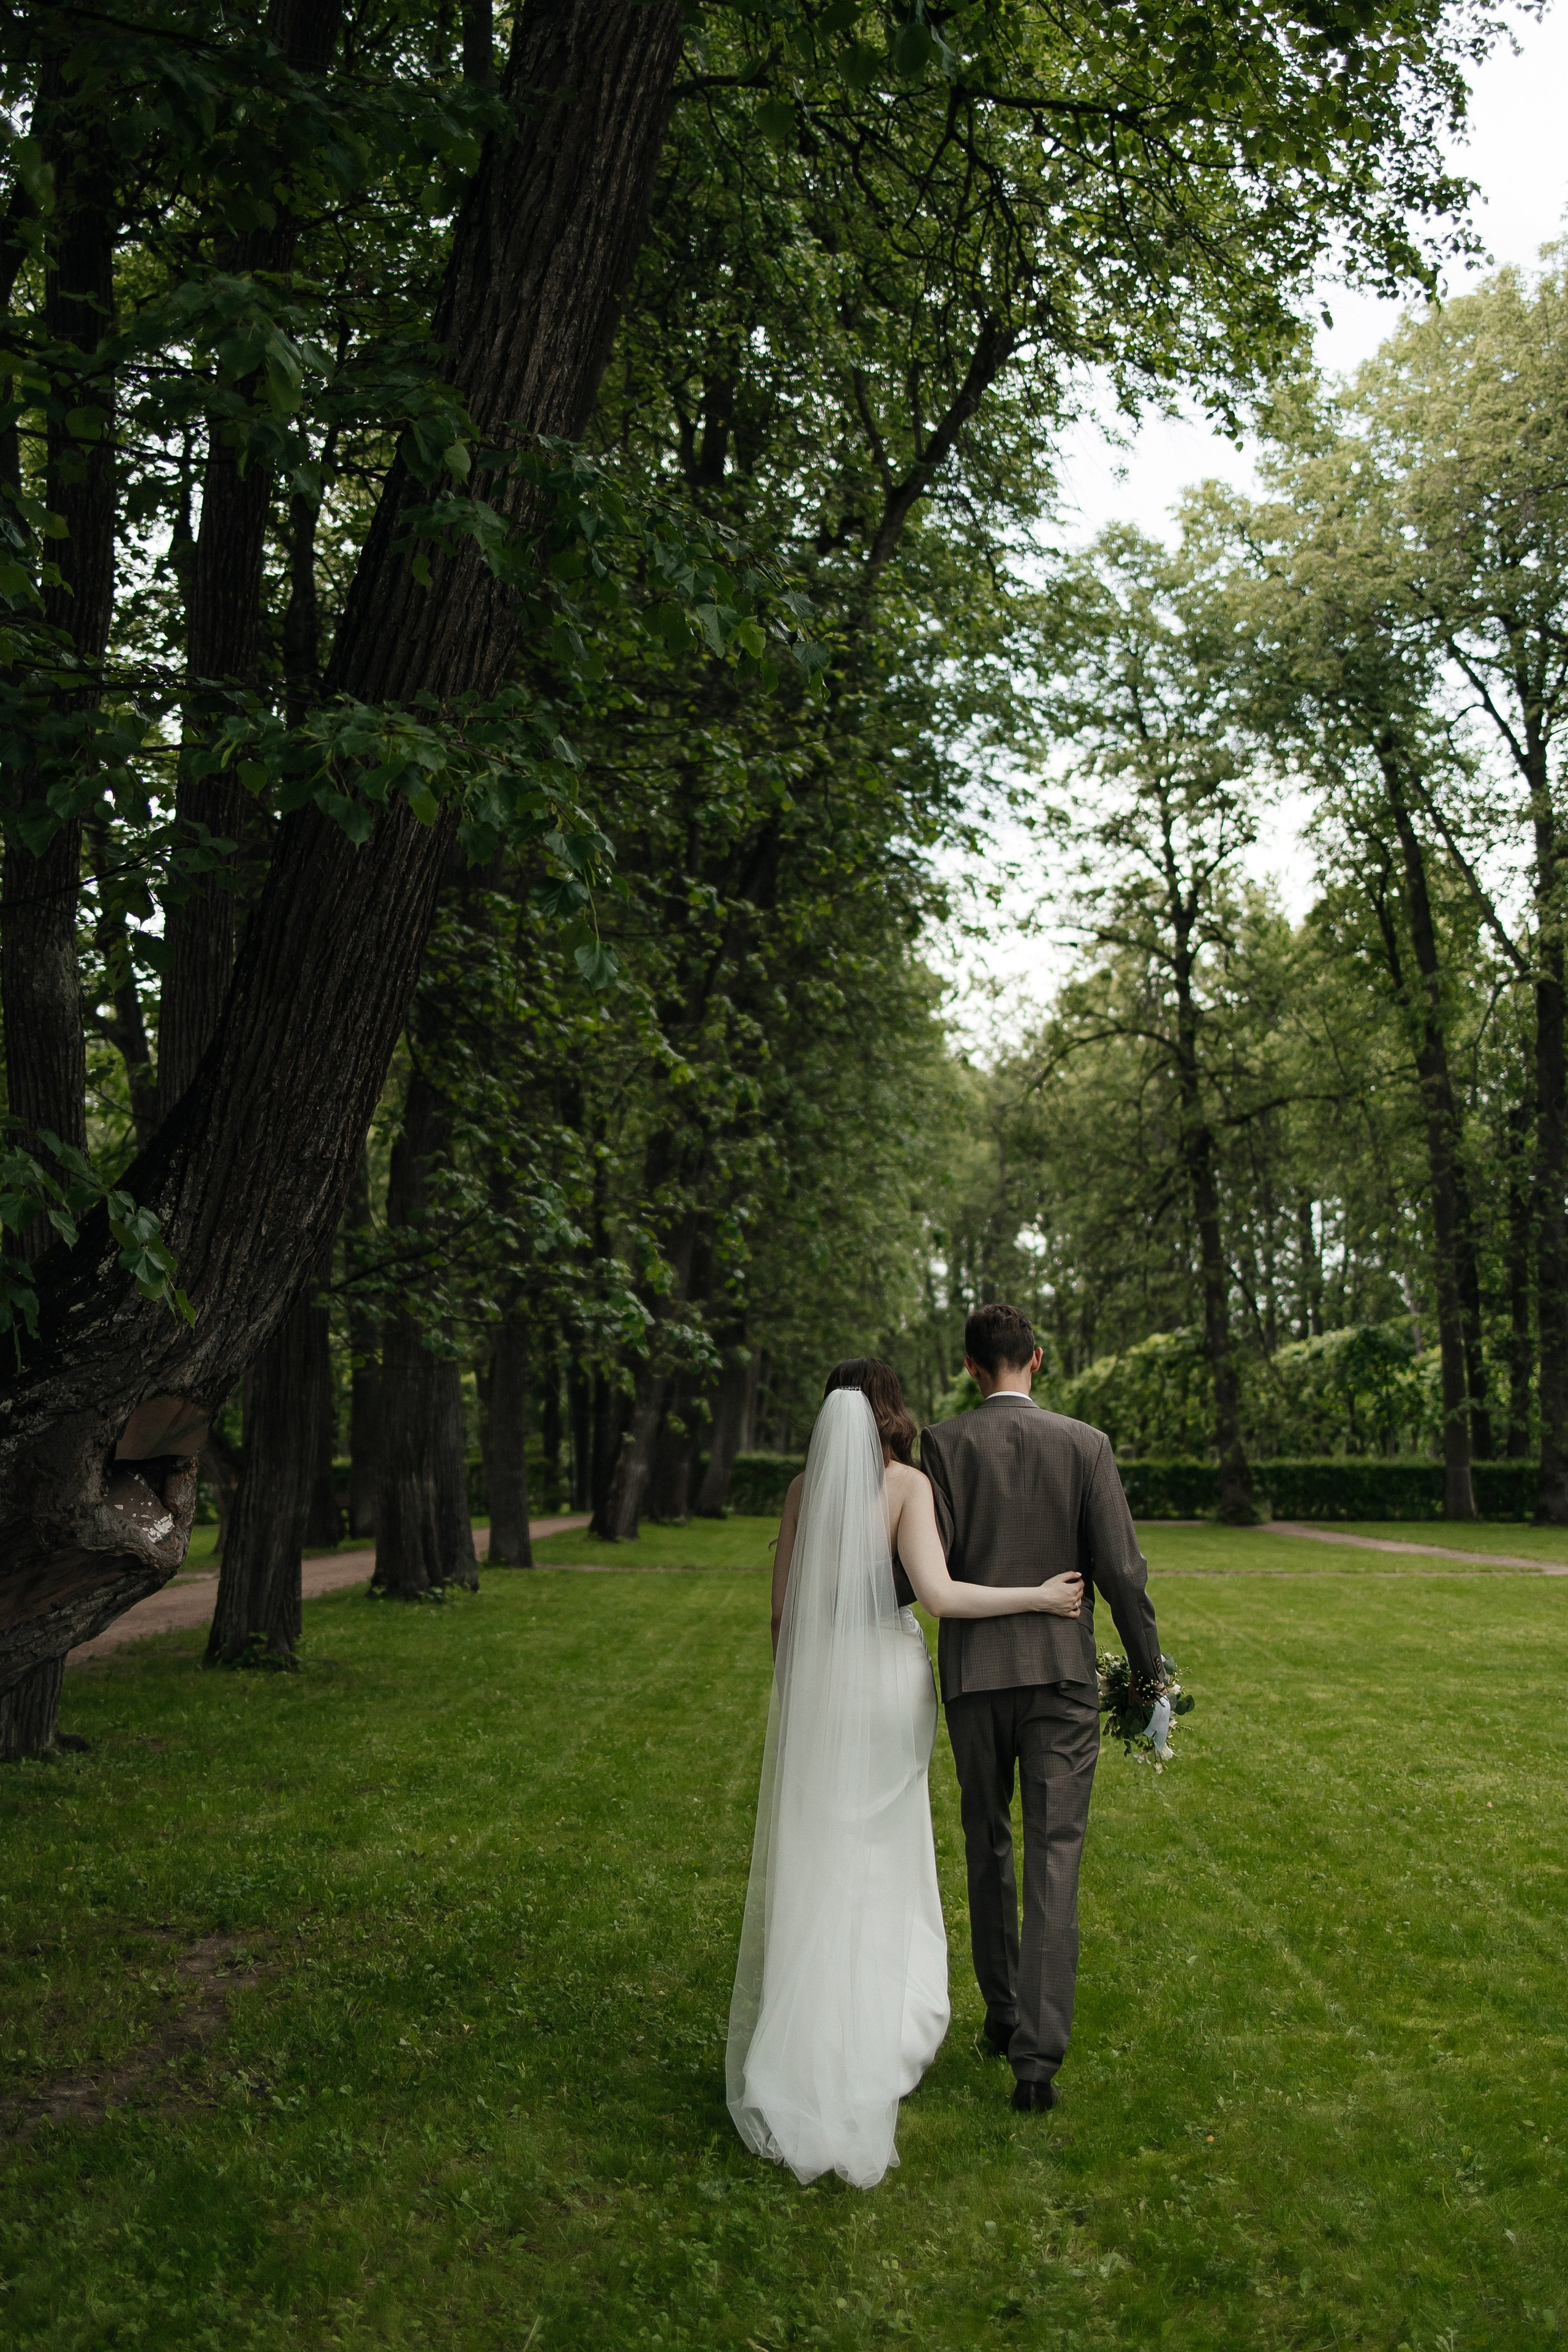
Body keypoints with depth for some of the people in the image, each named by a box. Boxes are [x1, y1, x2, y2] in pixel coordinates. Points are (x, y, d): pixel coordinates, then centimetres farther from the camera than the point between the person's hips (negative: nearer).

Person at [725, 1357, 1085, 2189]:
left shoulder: (804, 1487, 1)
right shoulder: (908, 1484, -9)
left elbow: (781, 1605, 4)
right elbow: (938, 1593, -20)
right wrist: (1040, 1597, -9)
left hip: (813, 1683, 2)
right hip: (890, 1680, -2)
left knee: (813, 1855, 11)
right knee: (882, 1856, 14)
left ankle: (802, 2040, 15)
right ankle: (881, 2022, 19)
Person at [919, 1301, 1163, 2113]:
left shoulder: (942, 1444, -5)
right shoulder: (1085, 1444, -2)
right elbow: (1121, 1569, -4)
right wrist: (1149, 1672, 8)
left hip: (973, 1676, 1)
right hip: (1062, 1674, 0)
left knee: (987, 1848, 18)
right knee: (1053, 1860, 0)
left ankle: (1003, 2013, 33)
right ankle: (1037, 2054, -4)